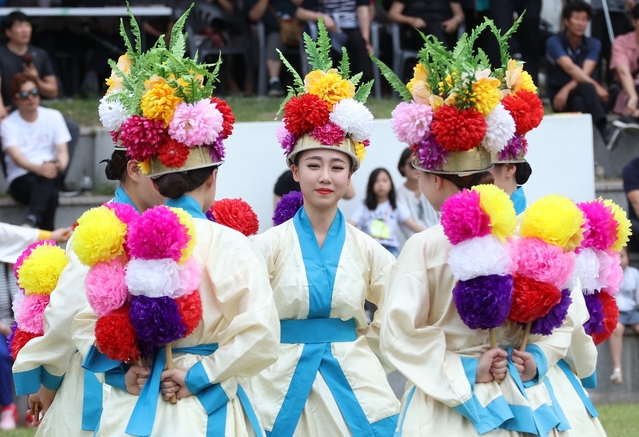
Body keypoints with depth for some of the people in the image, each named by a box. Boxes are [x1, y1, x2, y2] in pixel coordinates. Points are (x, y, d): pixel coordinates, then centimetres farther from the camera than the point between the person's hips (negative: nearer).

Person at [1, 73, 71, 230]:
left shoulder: (53, 117, 9)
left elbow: (63, 152, 2)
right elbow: (16, 157, -15)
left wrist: (60, 164, -25)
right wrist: (39, 168, -38)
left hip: (50, 176, 2)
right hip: (20, 180, -2)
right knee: (49, 193, -37)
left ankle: (32, 219, -57)